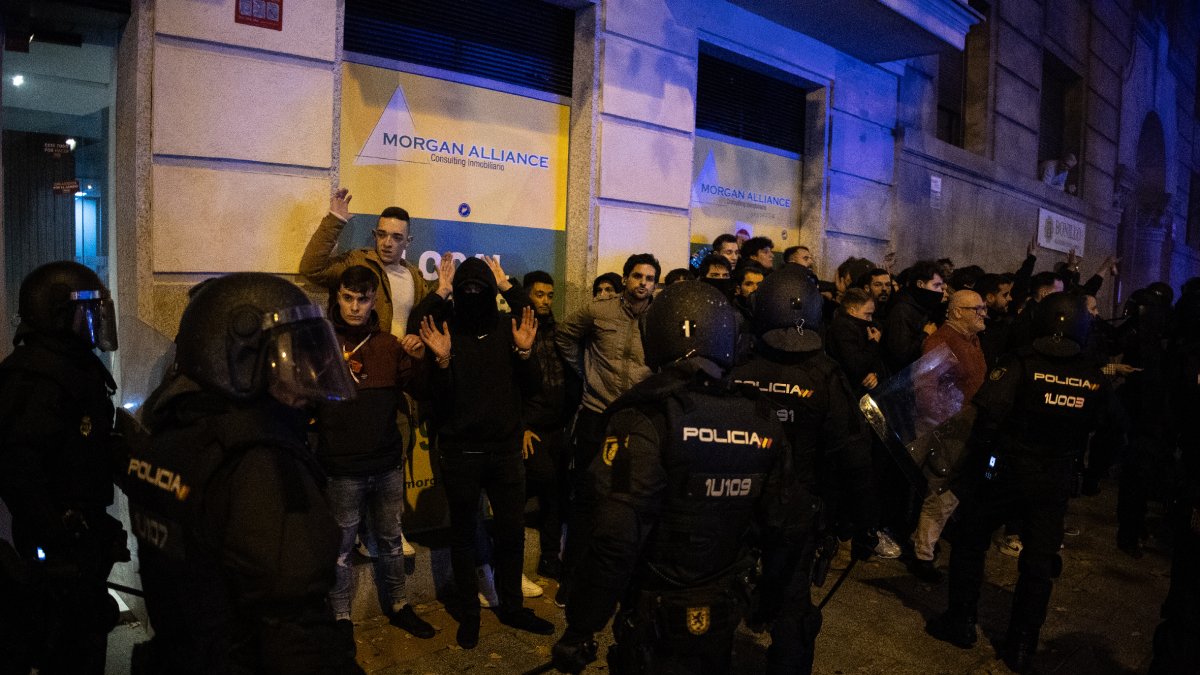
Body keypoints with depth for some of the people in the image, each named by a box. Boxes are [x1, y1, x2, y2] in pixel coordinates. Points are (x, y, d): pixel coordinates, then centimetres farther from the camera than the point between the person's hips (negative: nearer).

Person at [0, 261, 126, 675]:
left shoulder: (79, 368, 10)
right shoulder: (36, 376, -21)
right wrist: (57, 539, -27)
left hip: (84, 531, 9)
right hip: (58, 544, -9)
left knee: (86, 629, 20)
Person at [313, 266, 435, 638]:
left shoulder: (389, 345, 5)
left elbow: (423, 393, 5)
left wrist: (419, 359, -13)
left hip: (388, 465, 3)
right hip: (342, 471, -3)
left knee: (390, 540, 17)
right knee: (341, 548, 8)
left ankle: (397, 606, 35)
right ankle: (341, 618, 25)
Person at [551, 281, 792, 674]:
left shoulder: (645, 420, -22)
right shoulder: (762, 422, -6)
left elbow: (616, 538, -25)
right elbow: (773, 523, 1)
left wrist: (579, 631, -17)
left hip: (656, 623, -5)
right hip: (724, 616, 5)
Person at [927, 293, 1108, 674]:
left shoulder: (1019, 365, -15)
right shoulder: (1095, 379, -1)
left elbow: (989, 417, -23)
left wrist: (974, 463, -12)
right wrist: (1086, 476, 18)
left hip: (1005, 472, -3)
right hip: (1055, 481, 4)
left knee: (970, 543, 15)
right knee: (1039, 562, 12)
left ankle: (961, 622, 24)